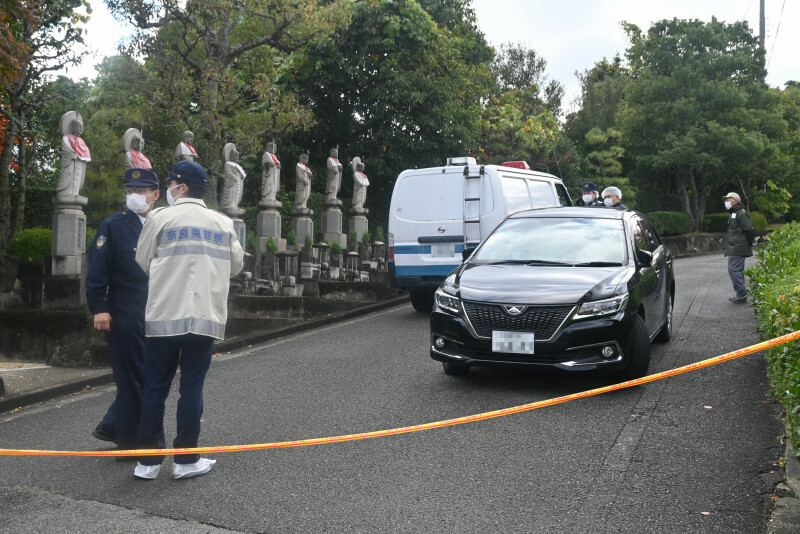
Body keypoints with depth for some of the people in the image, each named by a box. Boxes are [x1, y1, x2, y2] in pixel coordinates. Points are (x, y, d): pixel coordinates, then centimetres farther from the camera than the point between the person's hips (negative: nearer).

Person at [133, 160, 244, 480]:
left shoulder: (160, 217, -2)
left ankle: (148, 461, 14)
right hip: (206, 318, 1)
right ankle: (185, 460, 11)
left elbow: (143, 262, 6)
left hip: (164, 317, -1)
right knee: (192, 388, 8)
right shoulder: (223, 223, 5)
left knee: (155, 388, 8)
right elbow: (235, 266, 13)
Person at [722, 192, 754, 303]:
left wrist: (749, 244, -12)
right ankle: (742, 294, 16)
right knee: (737, 270, 12)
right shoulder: (734, 214, 22)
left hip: (737, 248, -11)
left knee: (733, 269, -15)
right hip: (734, 248, 11)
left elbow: (749, 230, -16)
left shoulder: (741, 213, -11)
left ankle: (741, 293, -16)